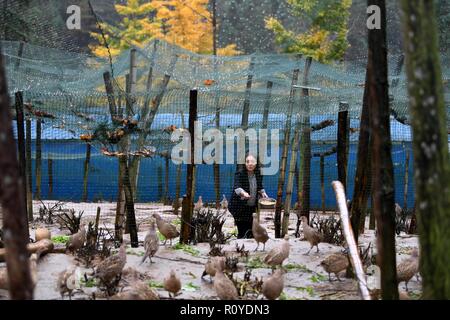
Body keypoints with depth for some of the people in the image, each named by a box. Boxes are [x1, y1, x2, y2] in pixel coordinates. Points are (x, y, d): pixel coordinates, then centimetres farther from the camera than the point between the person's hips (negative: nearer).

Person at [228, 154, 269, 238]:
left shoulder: (258, 174, 6)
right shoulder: (240, 173, -13)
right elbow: (236, 187, -29)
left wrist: (262, 192, 3)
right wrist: (243, 192, -48)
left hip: (252, 208, 6)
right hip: (240, 208, -6)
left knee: (251, 232, 11)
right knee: (242, 233, -9)